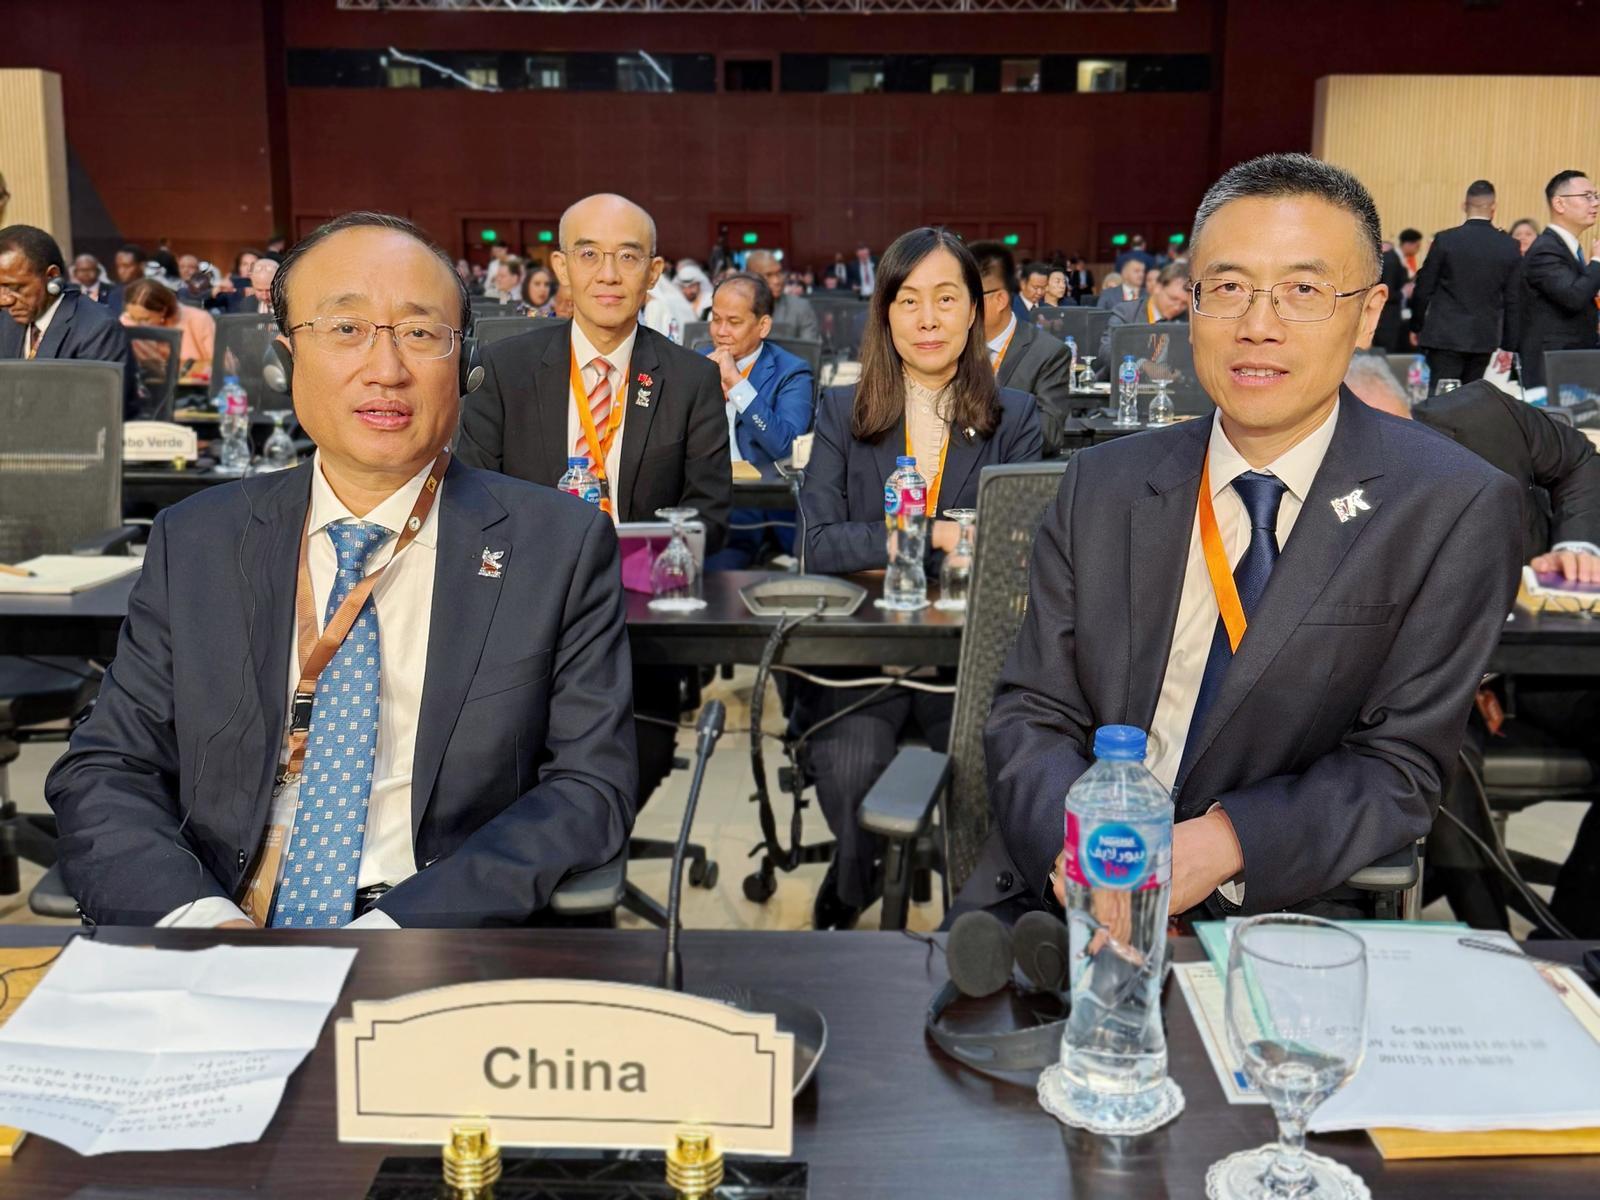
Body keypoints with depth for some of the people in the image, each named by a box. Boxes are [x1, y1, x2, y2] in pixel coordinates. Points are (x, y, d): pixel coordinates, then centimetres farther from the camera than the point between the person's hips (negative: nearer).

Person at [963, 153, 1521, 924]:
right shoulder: (1102, 486, 5)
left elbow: (1399, 765, -5)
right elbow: (1031, 714, 3)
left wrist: (1221, 846, -21)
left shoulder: (1455, 510, -4)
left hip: (1280, 908, -1)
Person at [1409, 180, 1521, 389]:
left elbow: (1423, 288, -2)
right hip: (1485, 339, 3)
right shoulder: (1510, 247, 1)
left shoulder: (1444, 240, -6)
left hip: (1445, 336, -3)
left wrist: (1417, 327, 11)